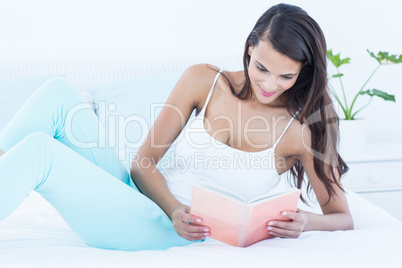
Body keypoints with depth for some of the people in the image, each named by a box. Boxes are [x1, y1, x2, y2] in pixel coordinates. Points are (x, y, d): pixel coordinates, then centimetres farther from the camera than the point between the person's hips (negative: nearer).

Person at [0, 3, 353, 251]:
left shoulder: (303, 129, -3)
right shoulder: (203, 81, 3)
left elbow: (342, 217, 3)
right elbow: (143, 164, 3)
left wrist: (307, 222, -20)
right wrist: (175, 208, -17)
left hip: (171, 235, -4)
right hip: (139, 195, 5)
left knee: (38, 150, -24)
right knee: (58, 94, -14)